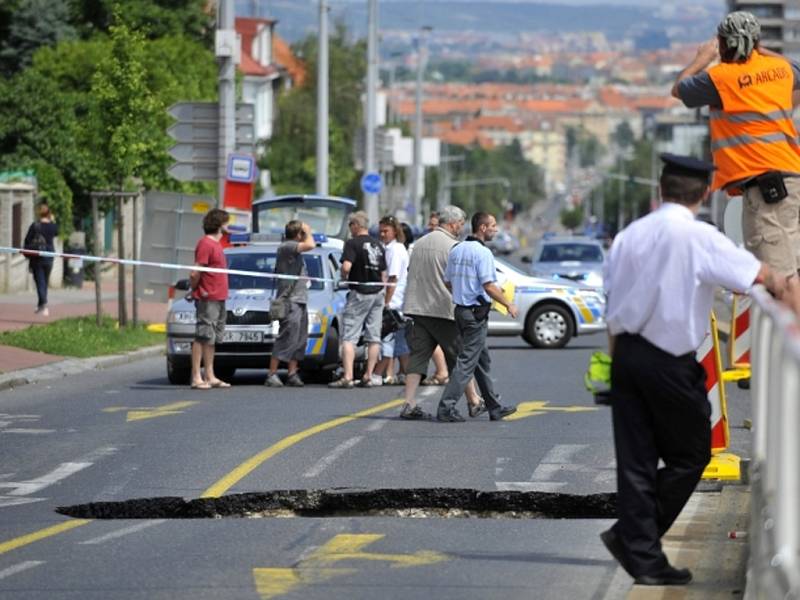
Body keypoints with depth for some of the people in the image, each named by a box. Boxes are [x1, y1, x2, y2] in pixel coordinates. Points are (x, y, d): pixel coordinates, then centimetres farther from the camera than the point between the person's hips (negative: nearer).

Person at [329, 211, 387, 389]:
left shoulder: (353, 243, -9)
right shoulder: (378, 245, 12)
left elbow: (346, 266, -23)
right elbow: (383, 273, 16)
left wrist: (343, 278, -3)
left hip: (360, 293, -6)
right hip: (377, 293, 6)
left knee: (349, 337, -5)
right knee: (374, 337, 8)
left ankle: (347, 377, -15)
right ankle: (368, 377, 8)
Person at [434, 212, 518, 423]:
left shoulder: (456, 250, 10)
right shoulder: (482, 253, -16)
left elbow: (448, 282, 15)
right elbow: (489, 286, -21)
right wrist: (508, 305, -9)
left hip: (461, 309, 9)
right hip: (476, 313, -9)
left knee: (483, 360, 17)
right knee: (467, 362, -7)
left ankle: (495, 407, 23)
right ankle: (446, 407, -11)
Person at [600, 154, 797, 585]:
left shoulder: (630, 235, 6)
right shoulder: (697, 237, -14)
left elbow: (614, 309, 11)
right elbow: (760, 275, -11)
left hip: (627, 354, 6)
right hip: (671, 363, -6)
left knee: (636, 460, 7)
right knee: (690, 455, 8)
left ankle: (643, 556, 7)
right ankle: (629, 536, 1)